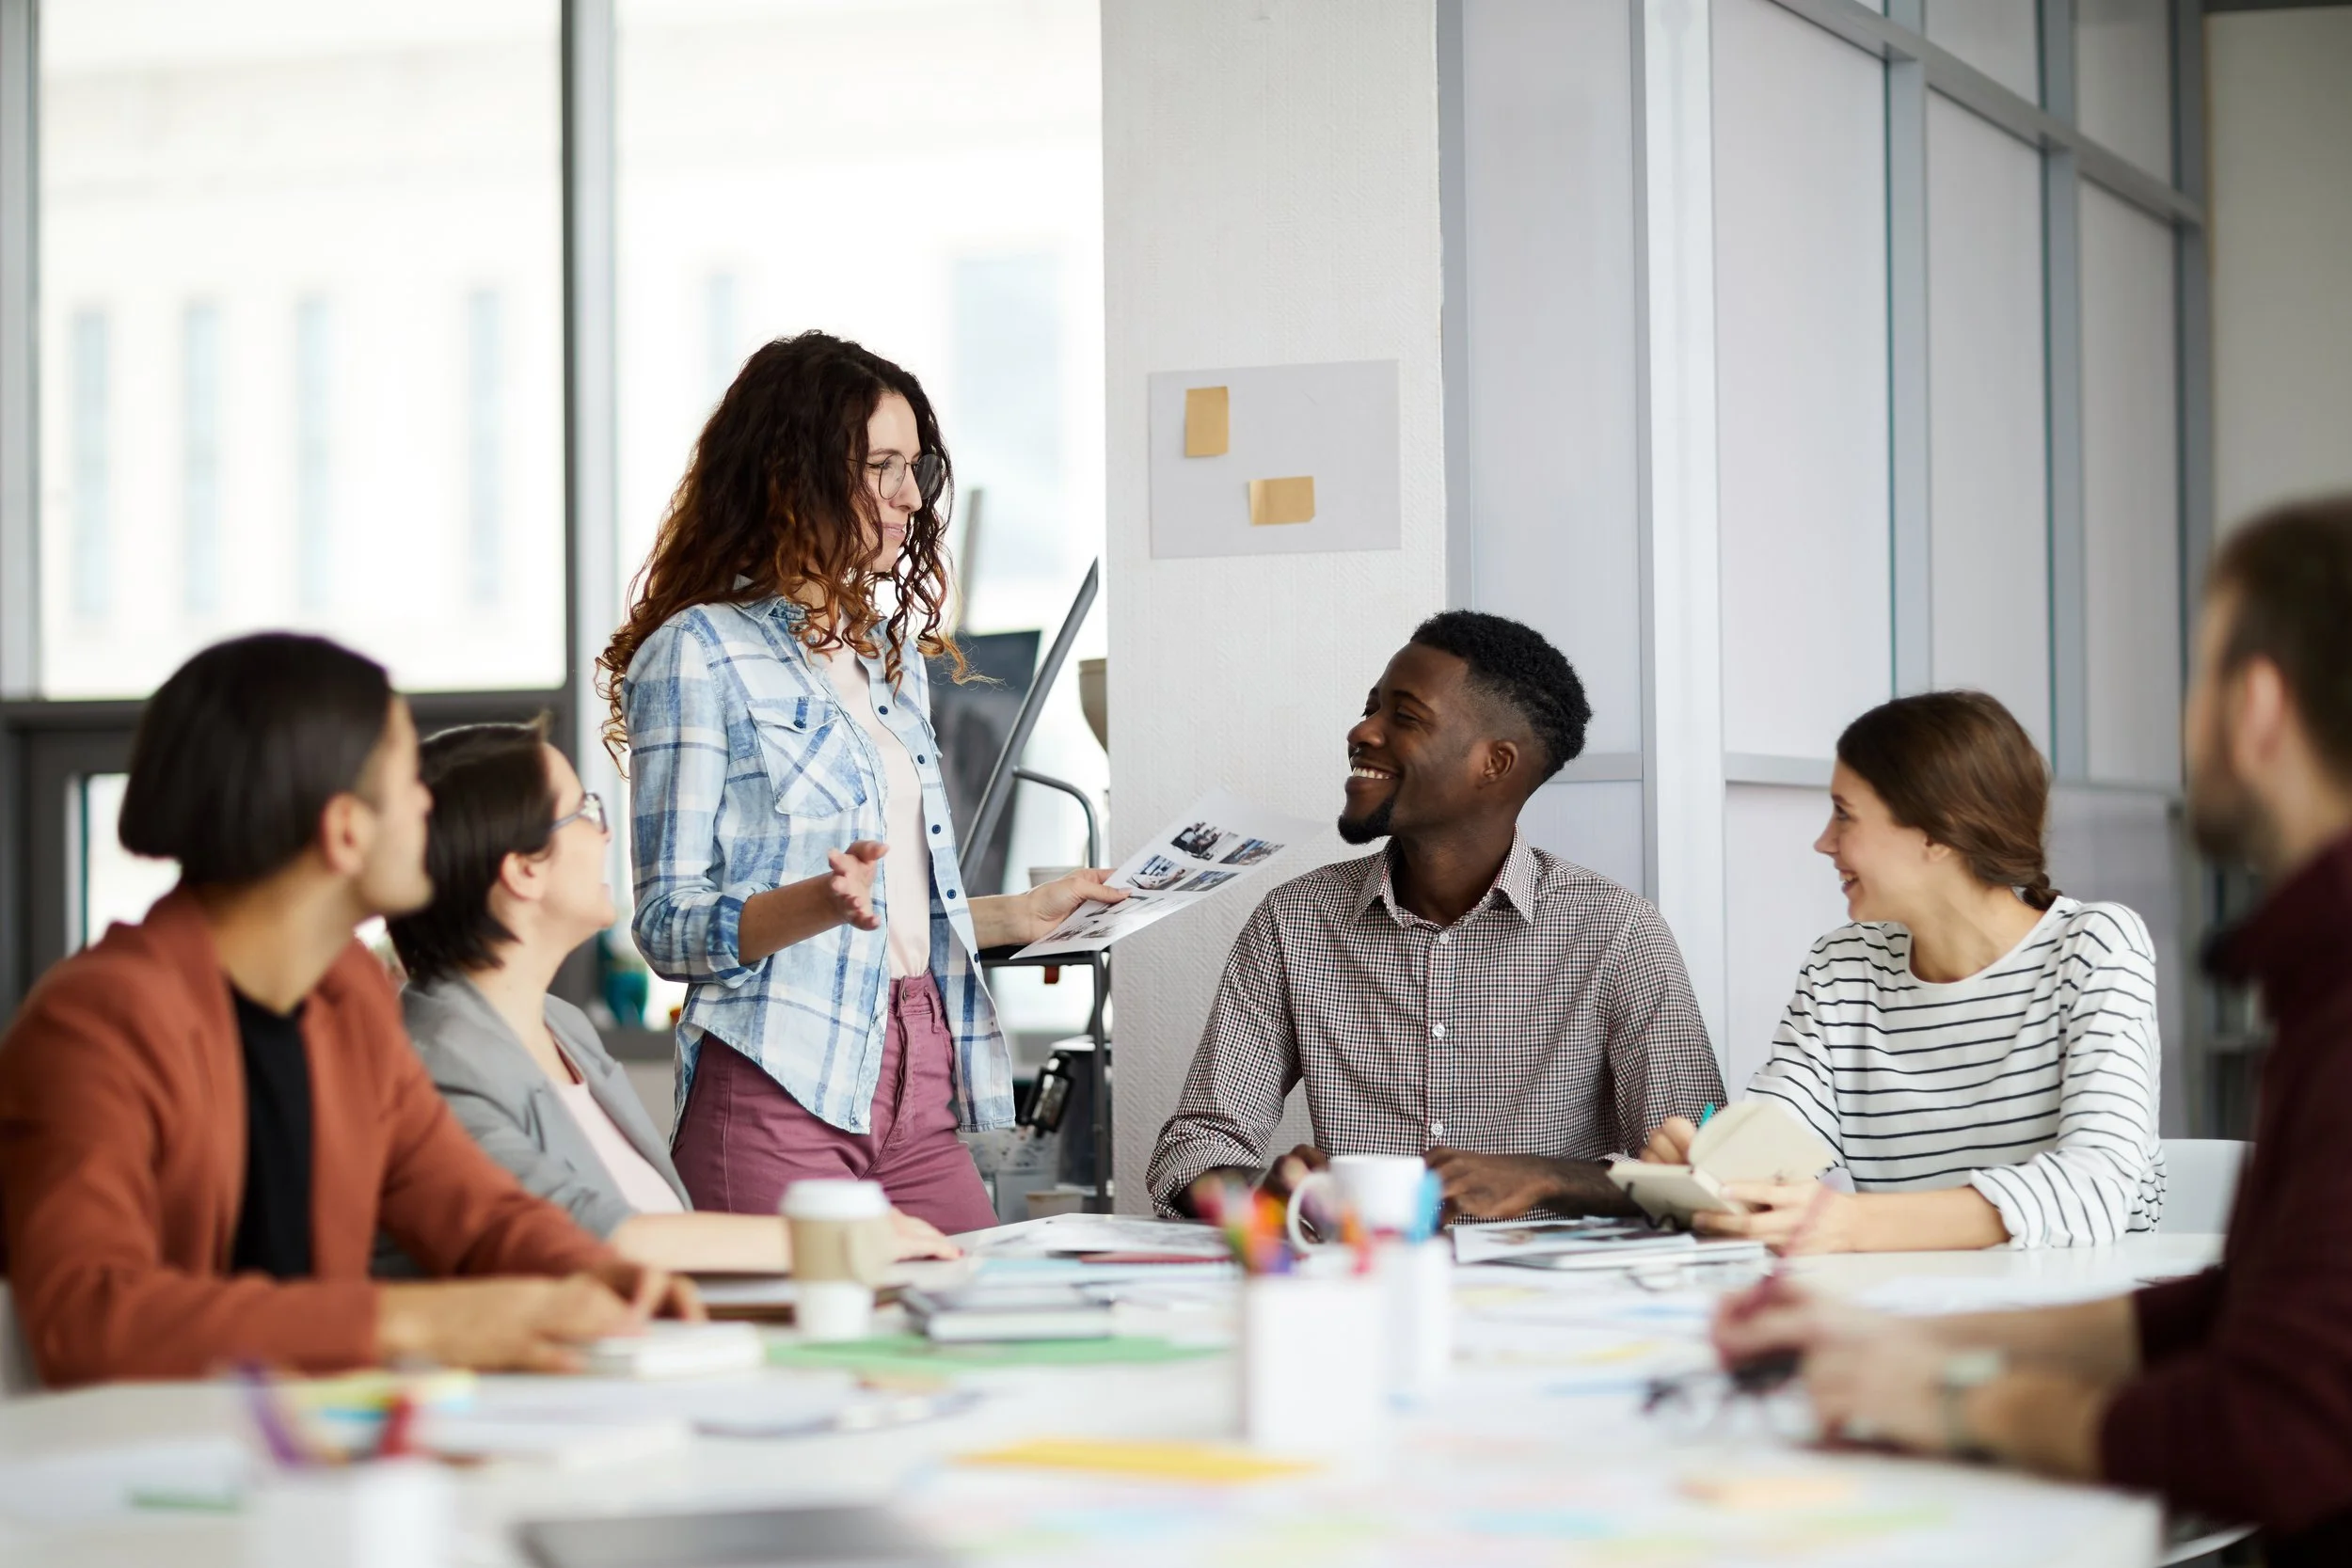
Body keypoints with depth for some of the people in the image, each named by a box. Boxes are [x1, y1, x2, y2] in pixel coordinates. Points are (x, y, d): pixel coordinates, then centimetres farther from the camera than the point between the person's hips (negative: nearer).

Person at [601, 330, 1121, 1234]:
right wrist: (822, 902, -23)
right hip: (779, 1090, -7)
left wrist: (1021, 916, 21)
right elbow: (669, 927, -9)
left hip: (921, 1089, 7)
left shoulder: (890, 652, 20)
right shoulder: (698, 654, -4)